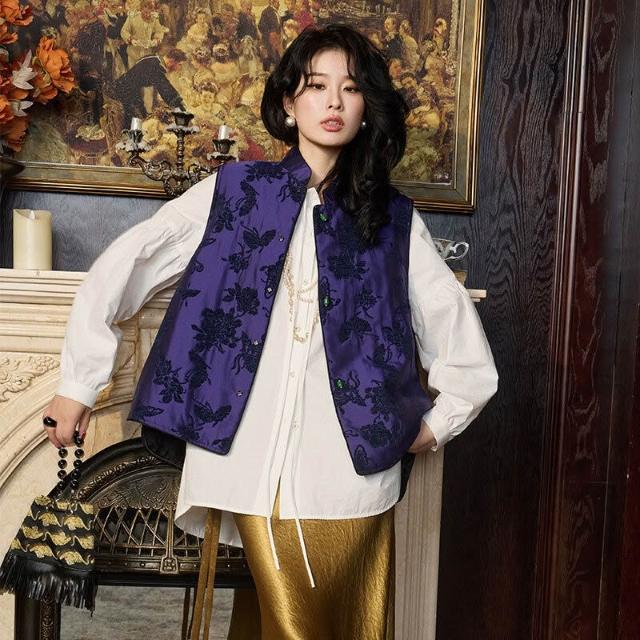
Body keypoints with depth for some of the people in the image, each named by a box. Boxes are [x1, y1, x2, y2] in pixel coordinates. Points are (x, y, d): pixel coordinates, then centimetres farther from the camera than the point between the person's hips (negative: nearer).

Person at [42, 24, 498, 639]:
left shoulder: (393, 218, 8)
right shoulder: (232, 192, 4)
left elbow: (459, 330, 14)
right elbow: (118, 269, 5)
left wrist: (436, 423, 10)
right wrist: (78, 381, 6)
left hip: (351, 467, 2)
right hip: (254, 465, -1)